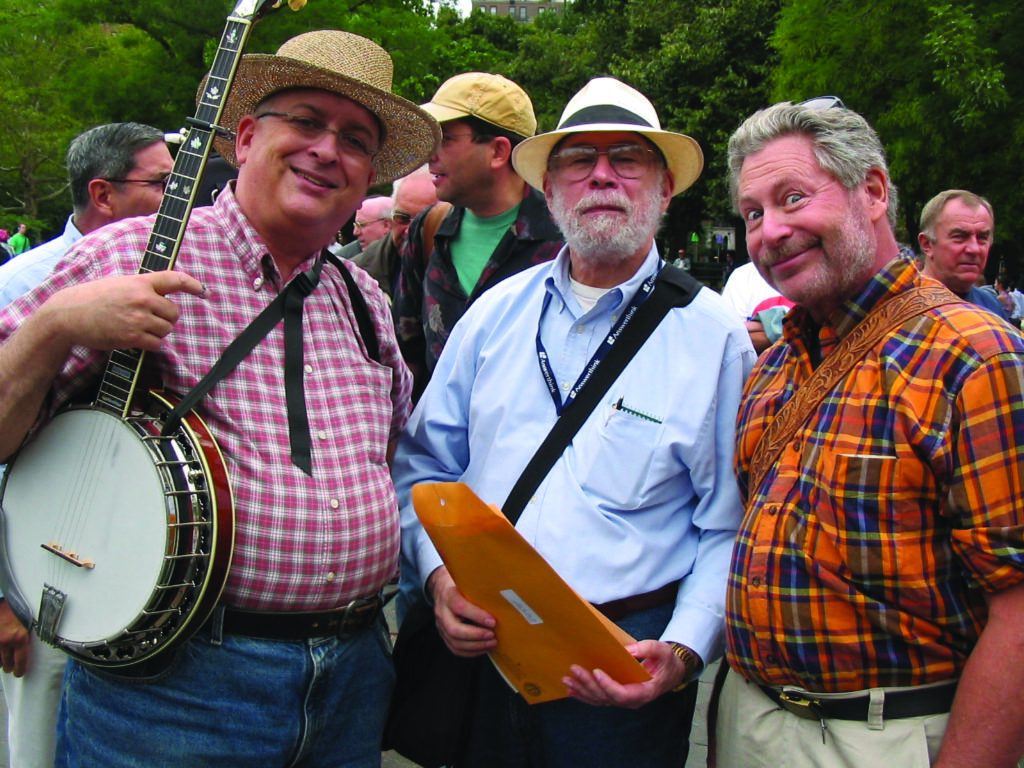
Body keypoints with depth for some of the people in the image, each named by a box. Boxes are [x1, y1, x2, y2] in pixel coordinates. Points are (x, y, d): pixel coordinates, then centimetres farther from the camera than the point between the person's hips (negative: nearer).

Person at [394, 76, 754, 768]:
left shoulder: (714, 336, -4)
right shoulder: (496, 314, 6)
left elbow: (729, 529, -5)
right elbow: (425, 466, 10)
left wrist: (682, 651, -17)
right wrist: (440, 574, -6)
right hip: (478, 648, 3)